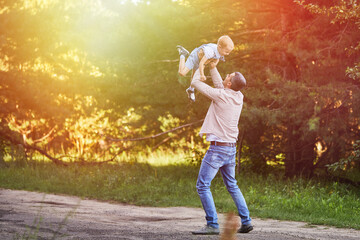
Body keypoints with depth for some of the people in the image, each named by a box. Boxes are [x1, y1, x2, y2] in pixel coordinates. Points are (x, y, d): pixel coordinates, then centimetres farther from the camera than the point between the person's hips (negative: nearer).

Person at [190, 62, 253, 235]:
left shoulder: (220, 96, -16)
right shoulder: (239, 97, 4)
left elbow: (195, 83, -7)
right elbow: (220, 86, 24)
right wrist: (213, 67, 23)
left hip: (218, 148, -8)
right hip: (231, 148, 8)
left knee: (202, 185, -4)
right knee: (232, 185, 20)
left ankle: (212, 225, -10)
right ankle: (246, 221, 17)